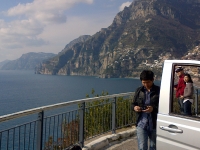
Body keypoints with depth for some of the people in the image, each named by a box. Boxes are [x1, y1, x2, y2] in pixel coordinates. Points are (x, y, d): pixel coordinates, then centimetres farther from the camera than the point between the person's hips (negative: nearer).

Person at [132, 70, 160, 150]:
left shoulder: (159, 91, -6)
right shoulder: (139, 90, 5)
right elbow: (133, 104, 13)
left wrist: (154, 108, -25)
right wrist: (134, 107, -10)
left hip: (155, 124, -1)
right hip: (141, 124, 2)